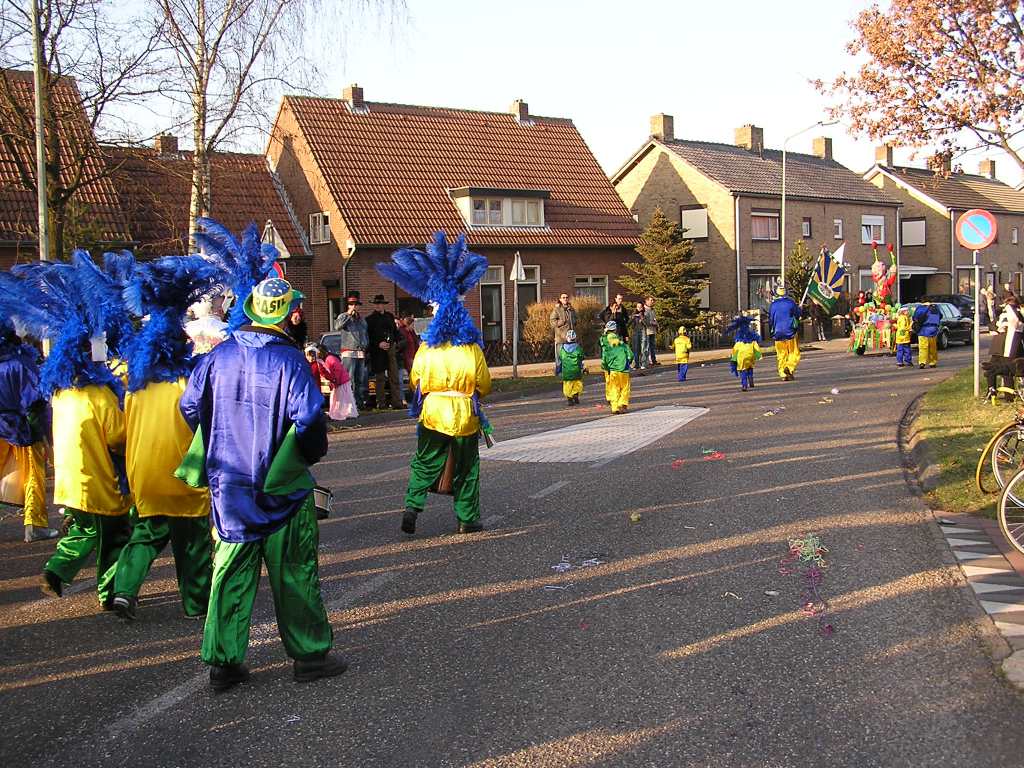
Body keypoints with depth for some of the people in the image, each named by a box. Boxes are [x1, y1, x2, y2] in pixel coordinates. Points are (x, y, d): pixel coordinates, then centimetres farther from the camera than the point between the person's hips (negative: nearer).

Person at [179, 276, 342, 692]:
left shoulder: (218, 356, 2)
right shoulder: (288, 360, -15)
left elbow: (190, 406, 7)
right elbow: (308, 417, -22)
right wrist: (313, 453, -2)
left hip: (228, 483, 5)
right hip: (280, 485, -5)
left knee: (231, 572, 12)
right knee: (294, 572, 7)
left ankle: (224, 661, 16)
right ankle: (309, 654, 18)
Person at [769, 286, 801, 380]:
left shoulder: (773, 305, 0)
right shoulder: (791, 303, -4)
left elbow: (770, 320, 8)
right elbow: (798, 314, 8)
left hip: (778, 333, 2)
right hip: (790, 332, -2)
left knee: (781, 355, 9)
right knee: (794, 353, 5)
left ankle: (783, 374, 6)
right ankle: (789, 367, -19)